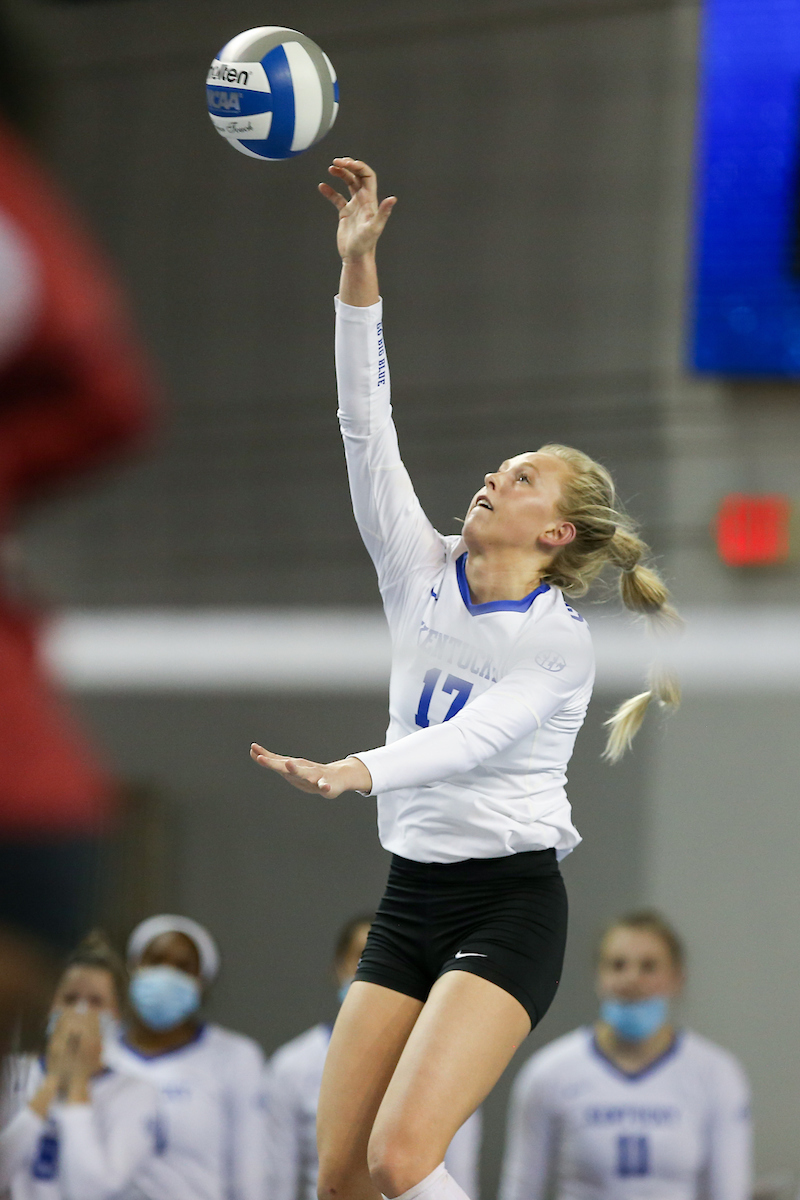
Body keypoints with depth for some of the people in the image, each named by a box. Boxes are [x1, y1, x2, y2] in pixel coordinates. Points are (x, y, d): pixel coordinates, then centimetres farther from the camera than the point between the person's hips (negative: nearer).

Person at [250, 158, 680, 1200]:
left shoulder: (562, 644, -9)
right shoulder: (423, 575, 7)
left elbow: (471, 737, -26)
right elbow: (367, 428, 1)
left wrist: (354, 772, -45)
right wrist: (358, 266, -7)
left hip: (509, 905, -6)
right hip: (410, 898, 6)